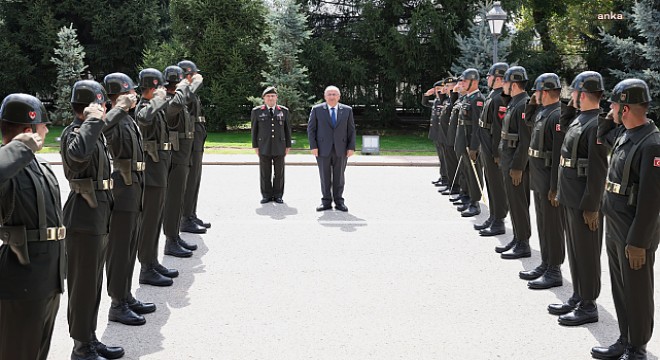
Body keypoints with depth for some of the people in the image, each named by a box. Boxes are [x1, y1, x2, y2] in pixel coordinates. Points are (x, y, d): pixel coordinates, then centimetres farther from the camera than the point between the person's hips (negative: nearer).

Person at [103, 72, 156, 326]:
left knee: (129, 248, 17)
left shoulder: (128, 120, 13)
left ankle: (126, 297, 28)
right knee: (119, 249, 0)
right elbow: (102, 126, -42)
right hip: (121, 193, -10)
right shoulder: (114, 121, -16)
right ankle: (118, 305, 9)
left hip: (133, 193, 10)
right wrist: (120, 107, -32)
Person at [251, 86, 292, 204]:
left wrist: (288, 146, 4)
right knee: (265, 173, 2)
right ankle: (266, 195, 10)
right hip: (264, 147, -1)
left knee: (279, 172, 3)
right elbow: (254, 130, 5)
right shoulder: (257, 111, 4)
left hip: (279, 147, 1)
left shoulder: (284, 111, 6)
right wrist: (255, 146, 0)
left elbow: (287, 129, 8)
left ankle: (278, 195, 11)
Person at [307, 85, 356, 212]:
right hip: (323, 149, -1)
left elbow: (351, 130, 6)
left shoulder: (347, 110, 6)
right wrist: (313, 146, -6)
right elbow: (311, 129, 2)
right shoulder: (317, 110, 2)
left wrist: (351, 147, -2)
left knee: (339, 177, 5)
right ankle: (326, 201, 11)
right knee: (325, 177, 3)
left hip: (341, 149, 1)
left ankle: (339, 201, 13)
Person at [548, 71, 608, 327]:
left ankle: (588, 306, 13)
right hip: (570, 198, 9)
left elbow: (598, 170, -22)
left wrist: (591, 207, -21)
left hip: (585, 202, -9)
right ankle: (577, 298, 30)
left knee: (586, 254, 2)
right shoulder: (579, 119, 10)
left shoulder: (597, 124, -19)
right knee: (574, 250, 18)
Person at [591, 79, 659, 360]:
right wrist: (611, 117, 8)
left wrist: (637, 242, -21)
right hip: (614, 228, 9)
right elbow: (602, 136, 29)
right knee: (619, 289, 18)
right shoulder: (623, 134, 5)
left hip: (634, 234, -9)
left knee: (637, 293, 6)